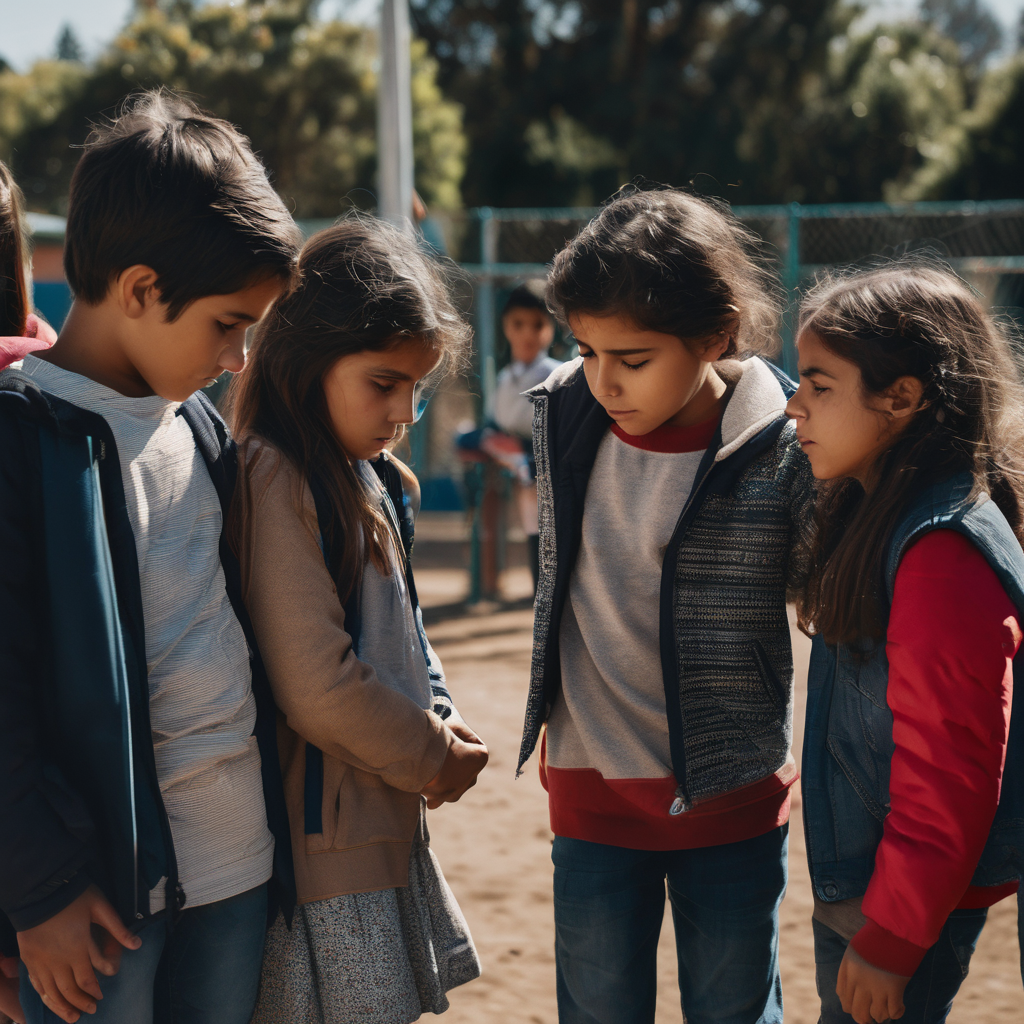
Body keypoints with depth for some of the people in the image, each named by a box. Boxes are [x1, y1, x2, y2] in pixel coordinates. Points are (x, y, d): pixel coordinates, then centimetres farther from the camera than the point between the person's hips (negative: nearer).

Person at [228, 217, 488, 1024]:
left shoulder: (375, 479, 10)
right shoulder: (275, 480, -19)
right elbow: (318, 686, -22)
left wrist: (439, 719, 1)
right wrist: (433, 759, -9)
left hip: (383, 820, 9)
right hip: (322, 831, -9)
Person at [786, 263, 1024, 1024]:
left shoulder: (944, 556, -24)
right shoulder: (873, 517, 7)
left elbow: (948, 772, -24)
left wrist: (890, 939, -18)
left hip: (913, 900, -9)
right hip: (854, 876, 9)